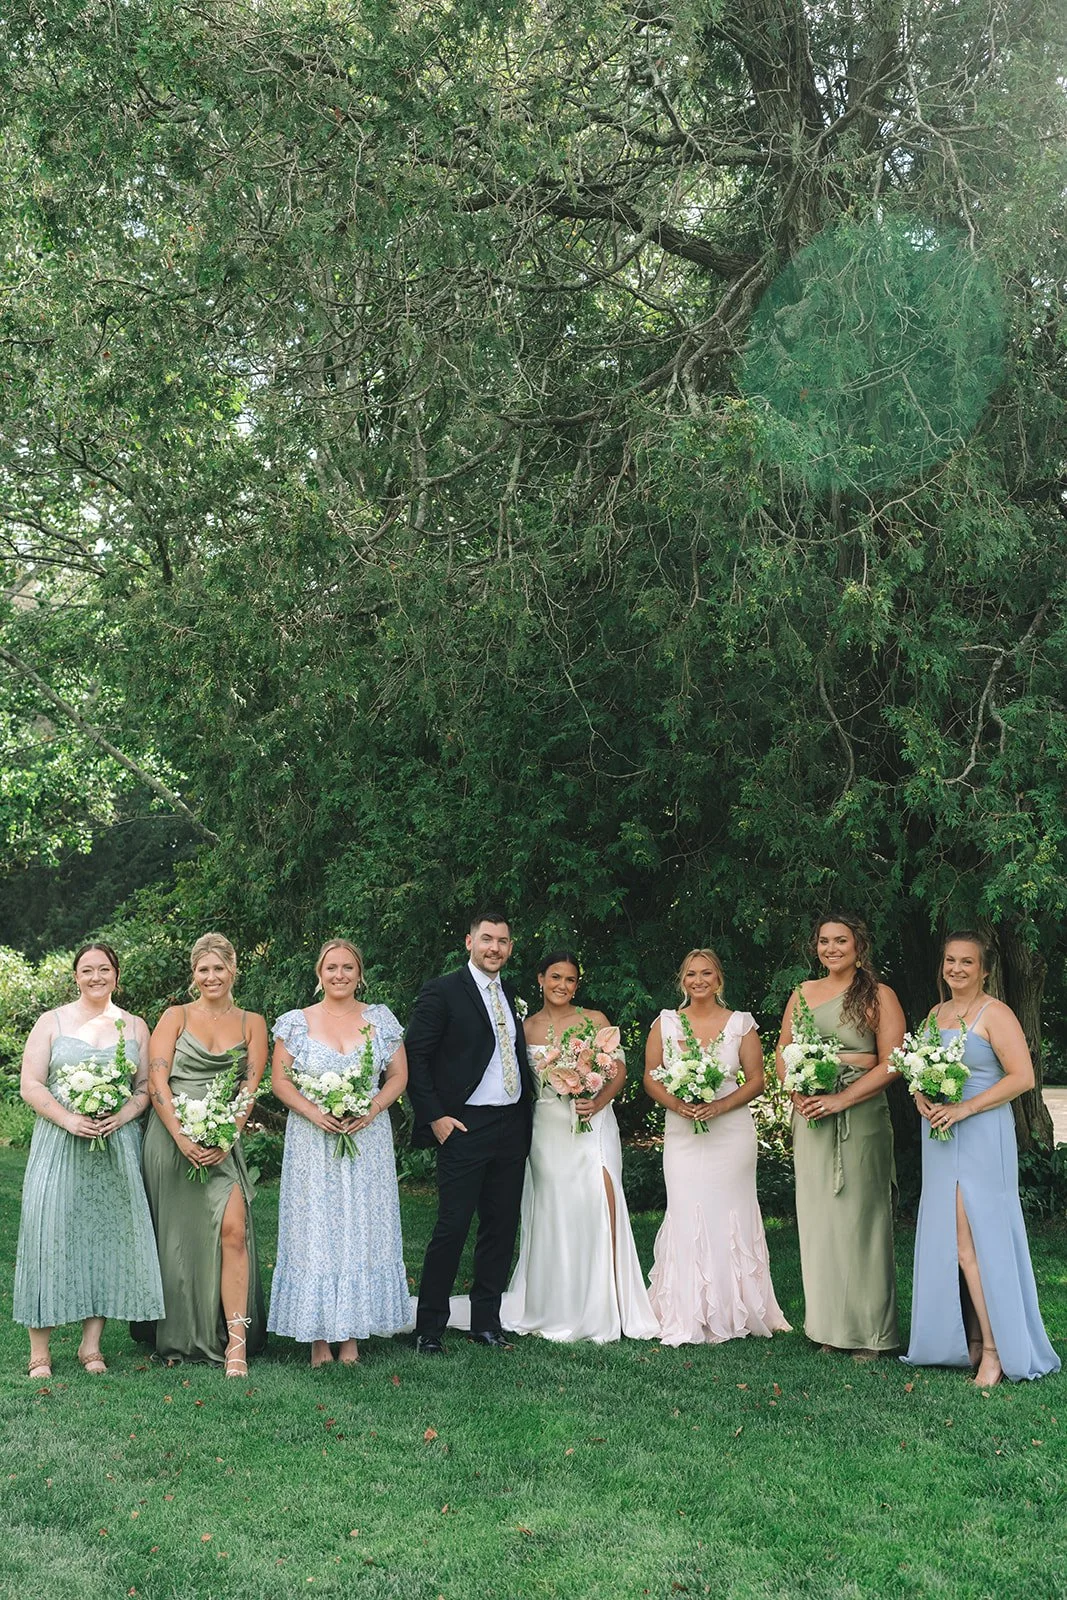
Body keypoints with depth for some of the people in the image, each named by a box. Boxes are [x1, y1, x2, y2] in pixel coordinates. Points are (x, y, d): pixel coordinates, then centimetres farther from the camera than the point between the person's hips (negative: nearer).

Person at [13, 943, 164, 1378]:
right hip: (59, 1142, -2)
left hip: (117, 1144, 2)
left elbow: (146, 1087, 10)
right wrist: (69, 1120, -14)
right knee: (49, 1232, -6)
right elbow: (31, 1085, 0)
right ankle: (39, 1350, 2)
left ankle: (91, 1345, 10)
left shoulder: (135, 1028, 12)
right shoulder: (51, 1023, 6)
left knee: (108, 1232, 0)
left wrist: (121, 1117, -10)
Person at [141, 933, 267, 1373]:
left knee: (232, 1228, -15)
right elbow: (156, 1080, -2)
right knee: (176, 1235, 3)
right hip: (172, 1136, 0)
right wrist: (182, 1137, -14)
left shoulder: (251, 1023, 10)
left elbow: (251, 1085, 2)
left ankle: (236, 1340, -11)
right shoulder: (176, 1016, 7)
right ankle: (178, 1339, 16)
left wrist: (226, 1138, -12)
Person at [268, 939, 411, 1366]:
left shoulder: (381, 1020, 5)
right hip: (312, 1143, -1)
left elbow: (398, 1076, 5)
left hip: (368, 1140, 1)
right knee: (314, 1233, 0)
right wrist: (314, 1112, -13)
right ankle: (318, 1336, 7)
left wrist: (371, 1110, -12)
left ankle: (351, 1333, 10)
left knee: (362, 1231, 2)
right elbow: (280, 1080, 1)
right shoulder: (296, 1023, 2)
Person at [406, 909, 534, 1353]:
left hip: (512, 1128, 6)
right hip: (465, 1128, -6)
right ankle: (429, 1328, 7)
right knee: (452, 1228, -4)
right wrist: (435, 1116, -13)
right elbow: (414, 1058, -8)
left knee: (501, 1228, 10)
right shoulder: (442, 992, -5)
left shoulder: (511, 996, 15)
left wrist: (526, 1111, 9)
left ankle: (486, 1321, 22)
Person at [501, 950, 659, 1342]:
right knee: (551, 1215, 1)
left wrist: (597, 1103, -15)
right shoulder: (526, 1027, 8)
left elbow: (619, 1070, 1)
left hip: (592, 1124, -1)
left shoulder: (595, 1020, 4)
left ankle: (603, 1310, -8)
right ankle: (555, 1310, 11)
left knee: (600, 1206, -14)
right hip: (546, 1129, 1)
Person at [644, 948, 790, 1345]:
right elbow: (650, 1078, 7)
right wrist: (676, 1104, -11)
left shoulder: (741, 1024, 4)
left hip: (731, 1132, -1)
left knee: (730, 1215, 0)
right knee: (686, 1218, -3)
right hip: (682, 1134, 1)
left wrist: (719, 1106, -11)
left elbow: (756, 1080, 3)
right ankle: (687, 1319, 3)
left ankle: (733, 1310, 11)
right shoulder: (665, 1023, 7)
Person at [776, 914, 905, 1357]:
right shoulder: (803, 993, 12)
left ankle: (868, 1329, 8)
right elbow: (783, 1053, 16)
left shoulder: (879, 996, -2)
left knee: (860, 1215, -2)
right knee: (817, 1215, 7)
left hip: (860, 1117, -4)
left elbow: (890, 1063, -8)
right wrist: (798, 1093, -3)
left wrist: (841, 1099, -16)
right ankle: (827, 1324, 17)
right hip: (810, 1117, 5)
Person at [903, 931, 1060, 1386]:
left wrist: (964, 1109, -19)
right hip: (940, 1138, 7)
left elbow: (1022, 1077, -15)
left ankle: (995, 1349, 1)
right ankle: (970, 1340, 15)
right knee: (947, 1240, 7)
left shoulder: (995, 1014, -8)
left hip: (981, 1138, -7)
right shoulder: (936, 1013, 15)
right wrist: (922, 1097, -2)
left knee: (971, 1242, -8)